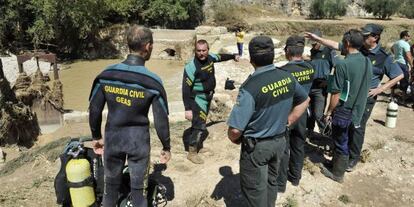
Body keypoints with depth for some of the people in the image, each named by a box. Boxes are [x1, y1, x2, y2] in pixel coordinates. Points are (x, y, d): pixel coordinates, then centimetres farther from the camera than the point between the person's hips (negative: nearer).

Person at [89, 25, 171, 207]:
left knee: (111, 184, 20)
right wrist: (166, 147, 2)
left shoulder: (106, 75, -7)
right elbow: (161, 119, -12)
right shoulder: (153, 81, -16)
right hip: (138, 139, -2)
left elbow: (94, 109, -1)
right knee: (138, 187, 13)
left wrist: (96, 136, 14)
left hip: (112, 137, 3)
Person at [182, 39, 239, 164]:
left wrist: (233, 56, 35)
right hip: (197, 99, -8)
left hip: (208, 97, 8)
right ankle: (192, 153, 6)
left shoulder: (210, 57, -4)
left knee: (201, 123, 21)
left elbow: (220, 57, 21)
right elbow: (186, 88, -26)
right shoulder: (191, 66, -26)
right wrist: (187, 108, -30)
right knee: (199, 125, -9)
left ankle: (198, 145, 40)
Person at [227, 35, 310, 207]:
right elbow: (305, 100, 11)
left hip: (256, 147, -6)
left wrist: (234, 139, -7)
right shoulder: (287, 77, -8)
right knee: (271, 182, 27)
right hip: (280, 141, 7)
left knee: (254, 189, 15)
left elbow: (235, 129, -29)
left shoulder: (250, 87, -28)